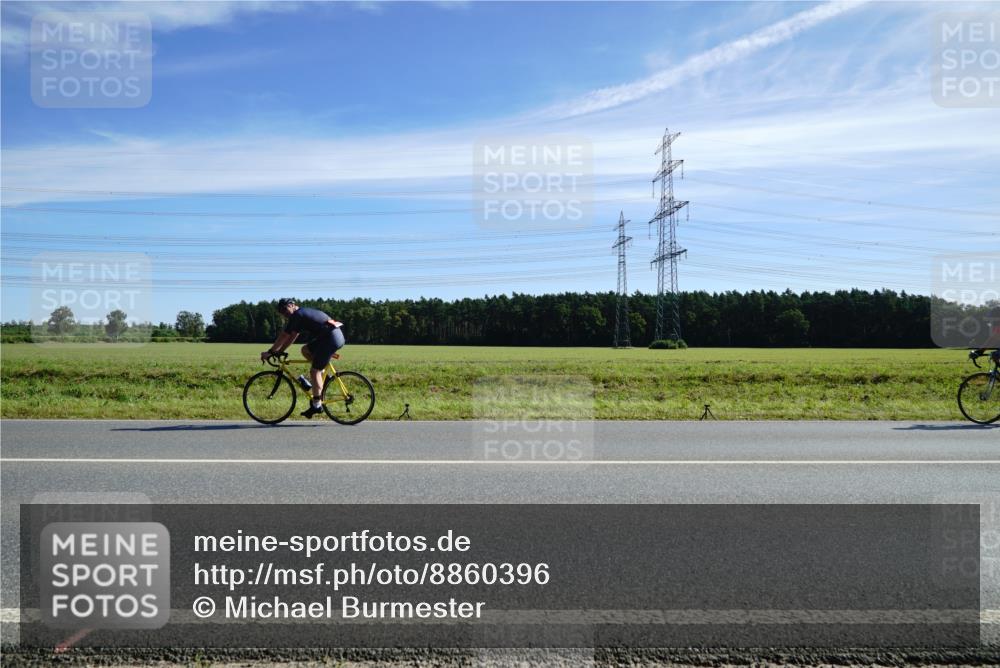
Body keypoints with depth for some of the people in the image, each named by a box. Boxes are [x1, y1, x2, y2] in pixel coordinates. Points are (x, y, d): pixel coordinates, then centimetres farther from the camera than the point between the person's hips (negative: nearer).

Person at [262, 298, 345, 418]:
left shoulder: (297, 315, -5)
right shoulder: (303, 313, 24)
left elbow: (283, 336, -3)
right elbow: (292, 337, 26)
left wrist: (270, 352, 4)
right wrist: (279, 351, 21)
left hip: (331, 338, -9)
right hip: (336, 336, 9)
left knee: (314, 371, -4)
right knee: (305, 350, 19)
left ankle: (317, 405, 0)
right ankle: (323, 374, 15)